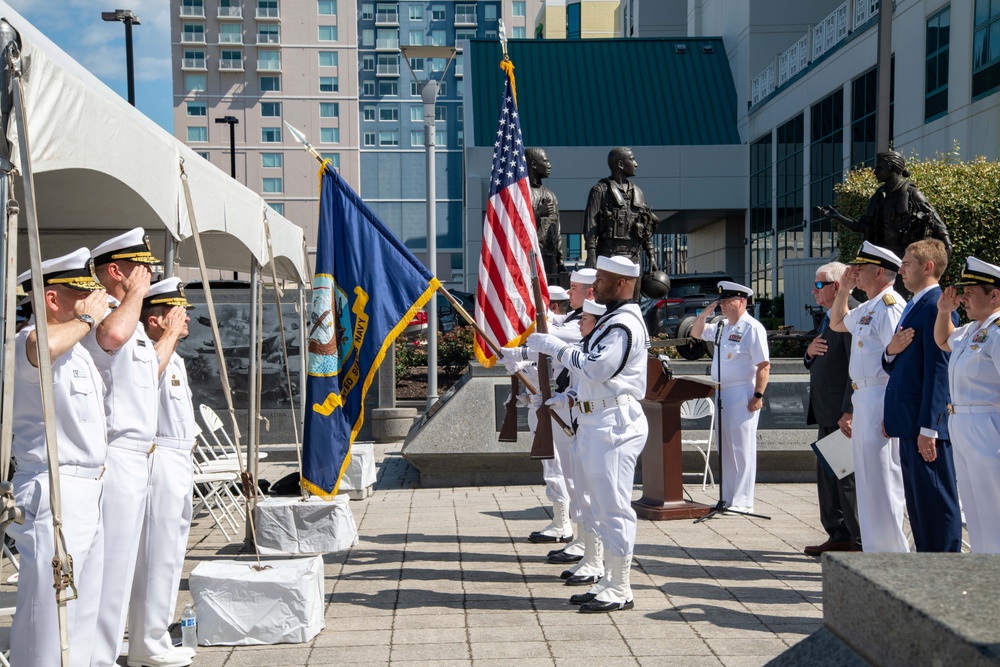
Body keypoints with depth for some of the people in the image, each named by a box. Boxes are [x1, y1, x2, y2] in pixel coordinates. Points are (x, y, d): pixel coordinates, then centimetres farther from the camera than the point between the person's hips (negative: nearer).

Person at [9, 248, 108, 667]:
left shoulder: (77, 350, 18)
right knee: (48, 612, -5)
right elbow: (42, 346, -40)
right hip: (54, 491, -10)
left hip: (88, 491, 10)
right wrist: (86, 319, -23)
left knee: (83, 612, 15)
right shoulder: (29, 341, -14)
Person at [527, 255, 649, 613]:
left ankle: (620, 591, 3)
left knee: (614, 509, -5)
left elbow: (596, 368, -24)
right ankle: (610, 582, 24)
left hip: (614, 425, -11)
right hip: (598, 422, 11)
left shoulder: (624, 323, -15)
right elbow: (593, 366, 22)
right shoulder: (613, 319, 19)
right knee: (606, 509, 15)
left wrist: (556, 347, -14)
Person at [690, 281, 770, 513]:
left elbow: (764, 365, -15)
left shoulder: (752, 328, -10)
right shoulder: (722, 327, 15)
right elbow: (696, 333, 25)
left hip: (742, 394, -9)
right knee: (725, 448, 12)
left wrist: (758, 395, -20)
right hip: (722, 393, 9)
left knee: (742, 448, -4)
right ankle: (728, 498, 20)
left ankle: (742, 502, 2)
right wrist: (704, 314, 10)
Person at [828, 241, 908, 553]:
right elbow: (837, 323, 37)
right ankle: (876, 550, 24)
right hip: (863, 399, 10)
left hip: (881, 399, -10)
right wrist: (844, 290, 22)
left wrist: (891, 413, -23)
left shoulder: (890, 305, -14)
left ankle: (892, 553, 3)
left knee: (882, 478, -5)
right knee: (868, 478, 15)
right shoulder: (868, 307, 17)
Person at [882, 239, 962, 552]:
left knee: (936, 500, -2)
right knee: (917, 500, 15)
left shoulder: (937, 306, -14)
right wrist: (890, 351, -3)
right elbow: (896, 365, 21)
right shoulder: (914, 305, 17)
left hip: (926, 422, -10)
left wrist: (928, 427, -20)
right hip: (909, 421, 10)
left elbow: (938, 369, -18)